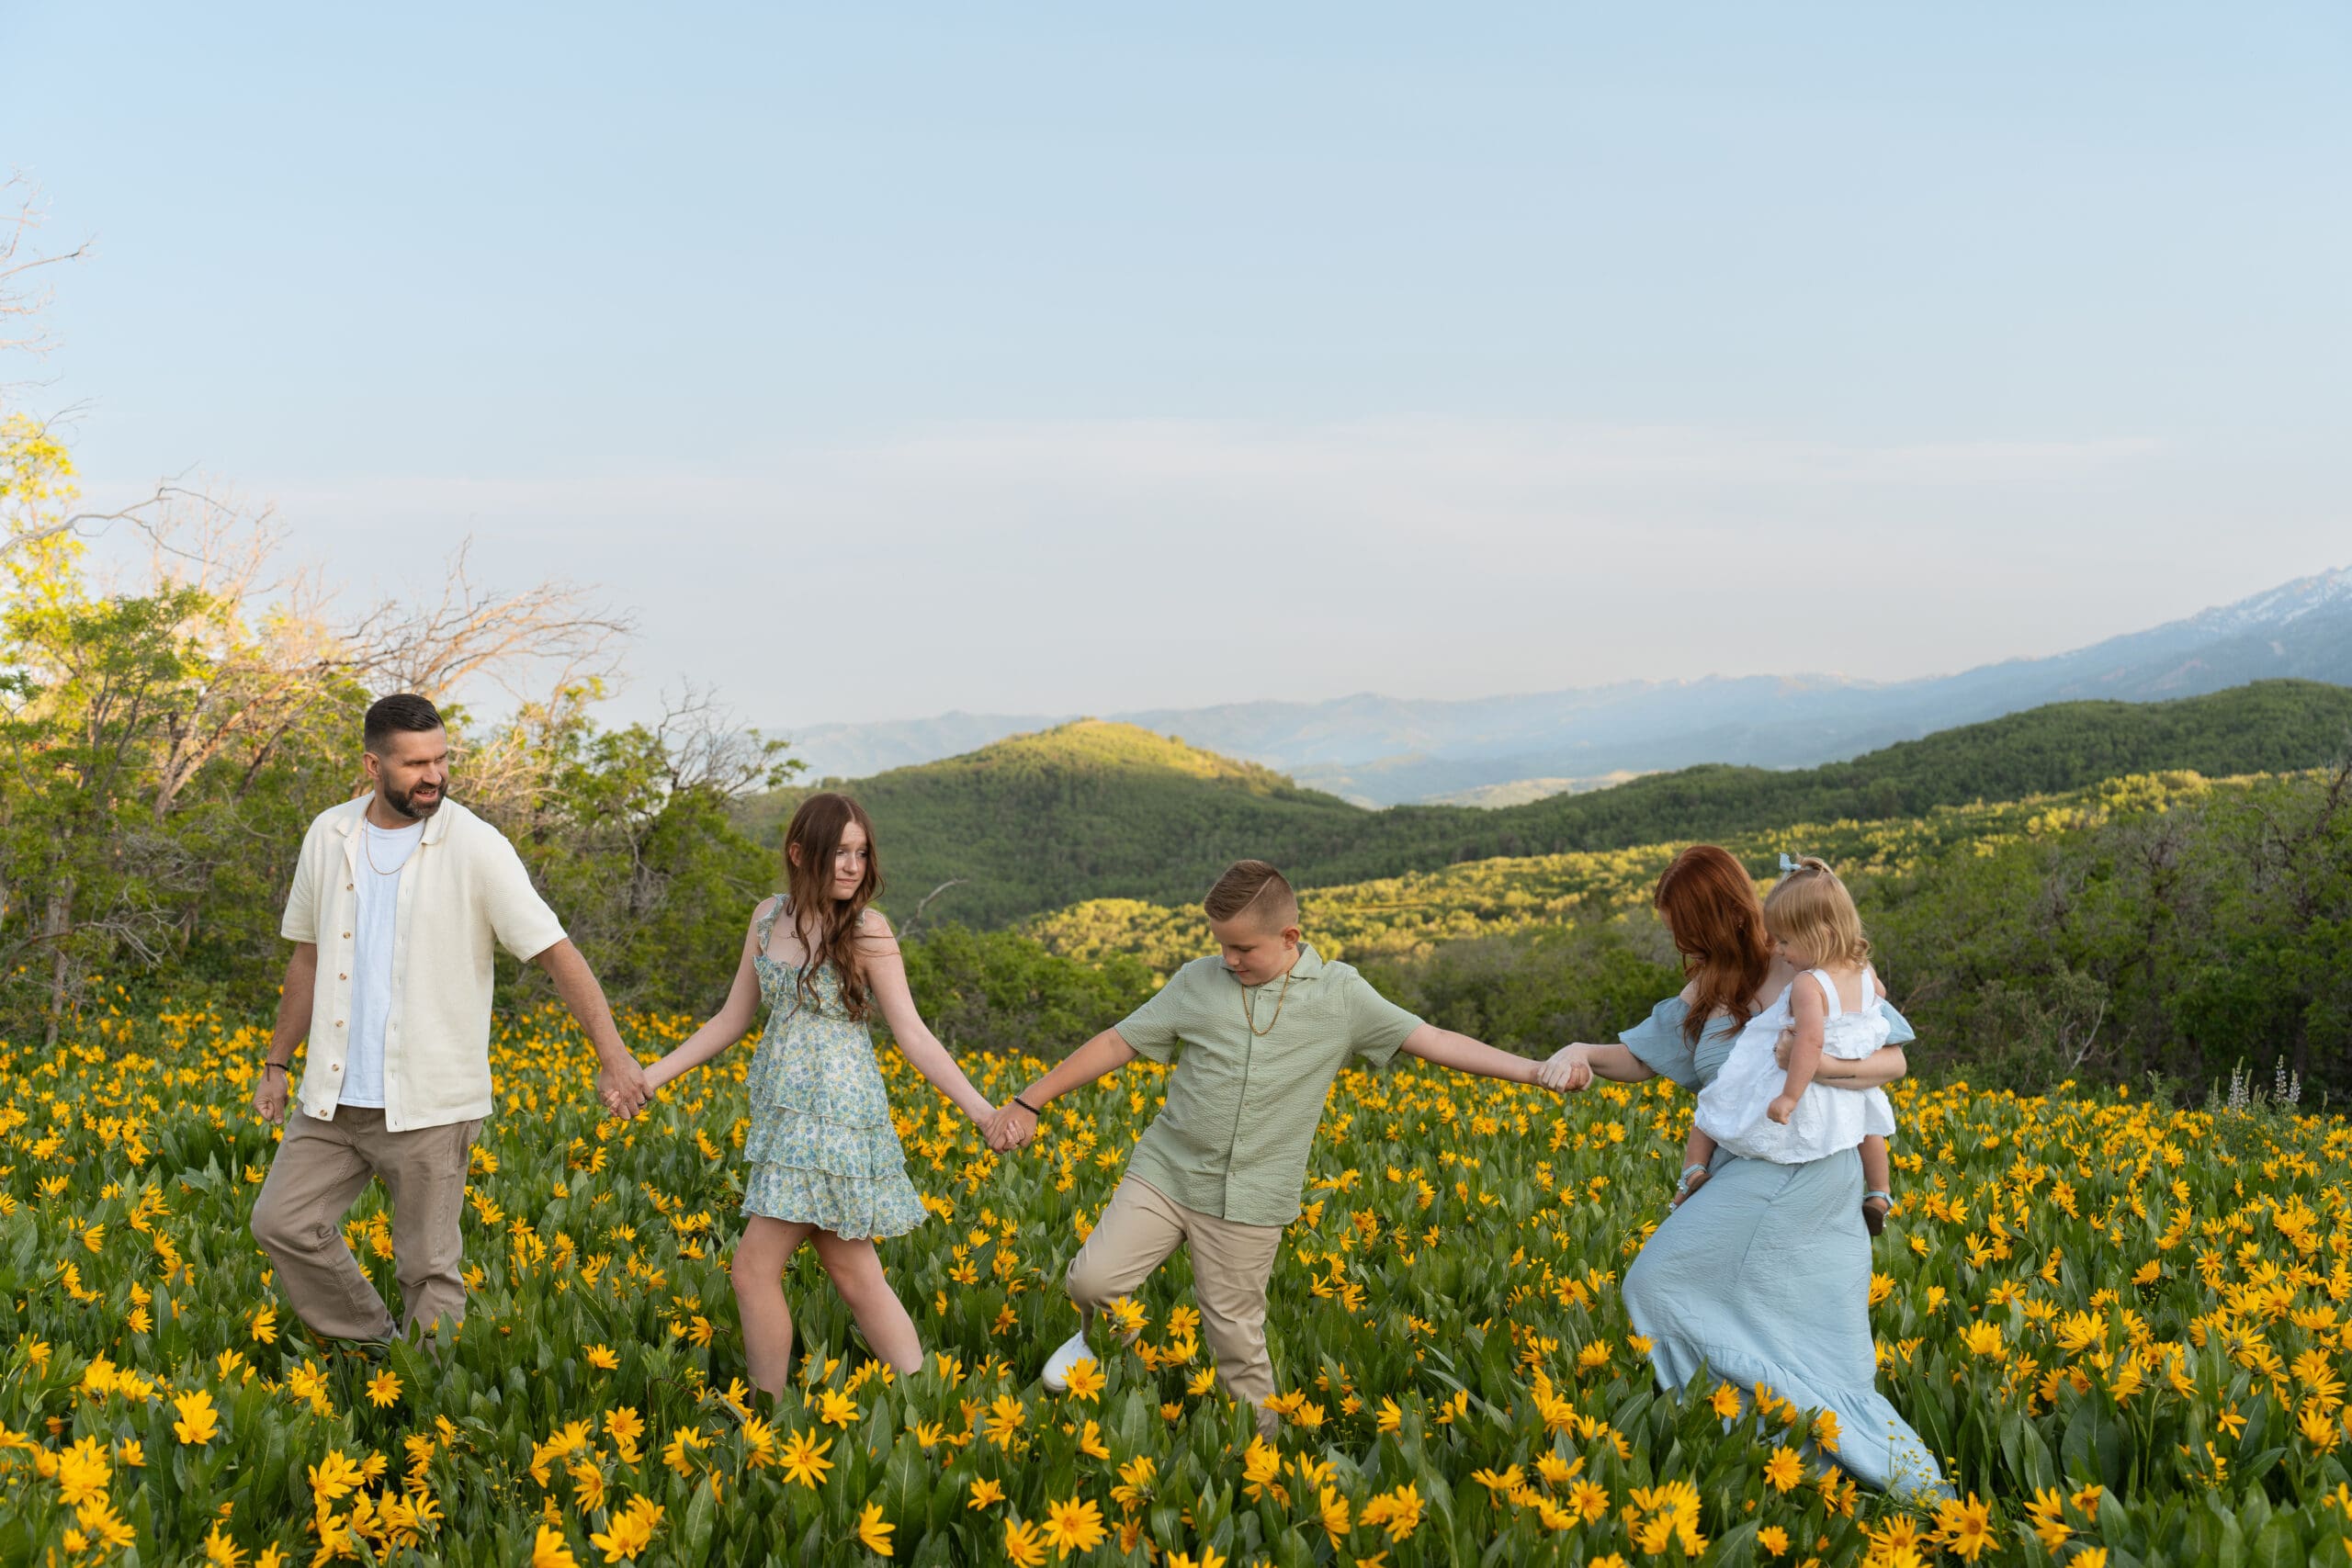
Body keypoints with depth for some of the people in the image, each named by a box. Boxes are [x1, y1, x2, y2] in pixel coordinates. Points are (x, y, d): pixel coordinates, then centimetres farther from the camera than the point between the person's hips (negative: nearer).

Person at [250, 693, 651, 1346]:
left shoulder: (476, 848, -11)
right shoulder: (328, 837, 4)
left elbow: (556, 952, -15)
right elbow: (308, 958, 16)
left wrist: (613, 1056, -26)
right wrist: (276, 1064, 18)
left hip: (429, 1105, -5)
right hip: (334, 1096, 5)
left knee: (429, 1269, 1)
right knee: (281, 1222, 5)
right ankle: (374, 1345, 24)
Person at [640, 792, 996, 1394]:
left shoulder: (866, 930, -7)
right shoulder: (770, 917, 9)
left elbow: (912, 1034, -7)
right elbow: (733, 1019, 16)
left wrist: (978, 1108, -16)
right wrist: (652, 1074, 11)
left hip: (833, 1114, -6)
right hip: (784, 1108, 6)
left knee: (754, 1267, -6)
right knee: (855, 1276, 7)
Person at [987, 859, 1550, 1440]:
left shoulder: (1341, 995, -1)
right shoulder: (1198, 981, 1)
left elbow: (1435, 1040, -3)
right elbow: (1117, 1043, 6)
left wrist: (1533, 1069, -12)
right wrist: (1030, 1102, 4)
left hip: (1249, 1202, -1)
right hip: (1166, 1172, 2)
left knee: (1237, 1343, 4)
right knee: (1092, 1279, -13)